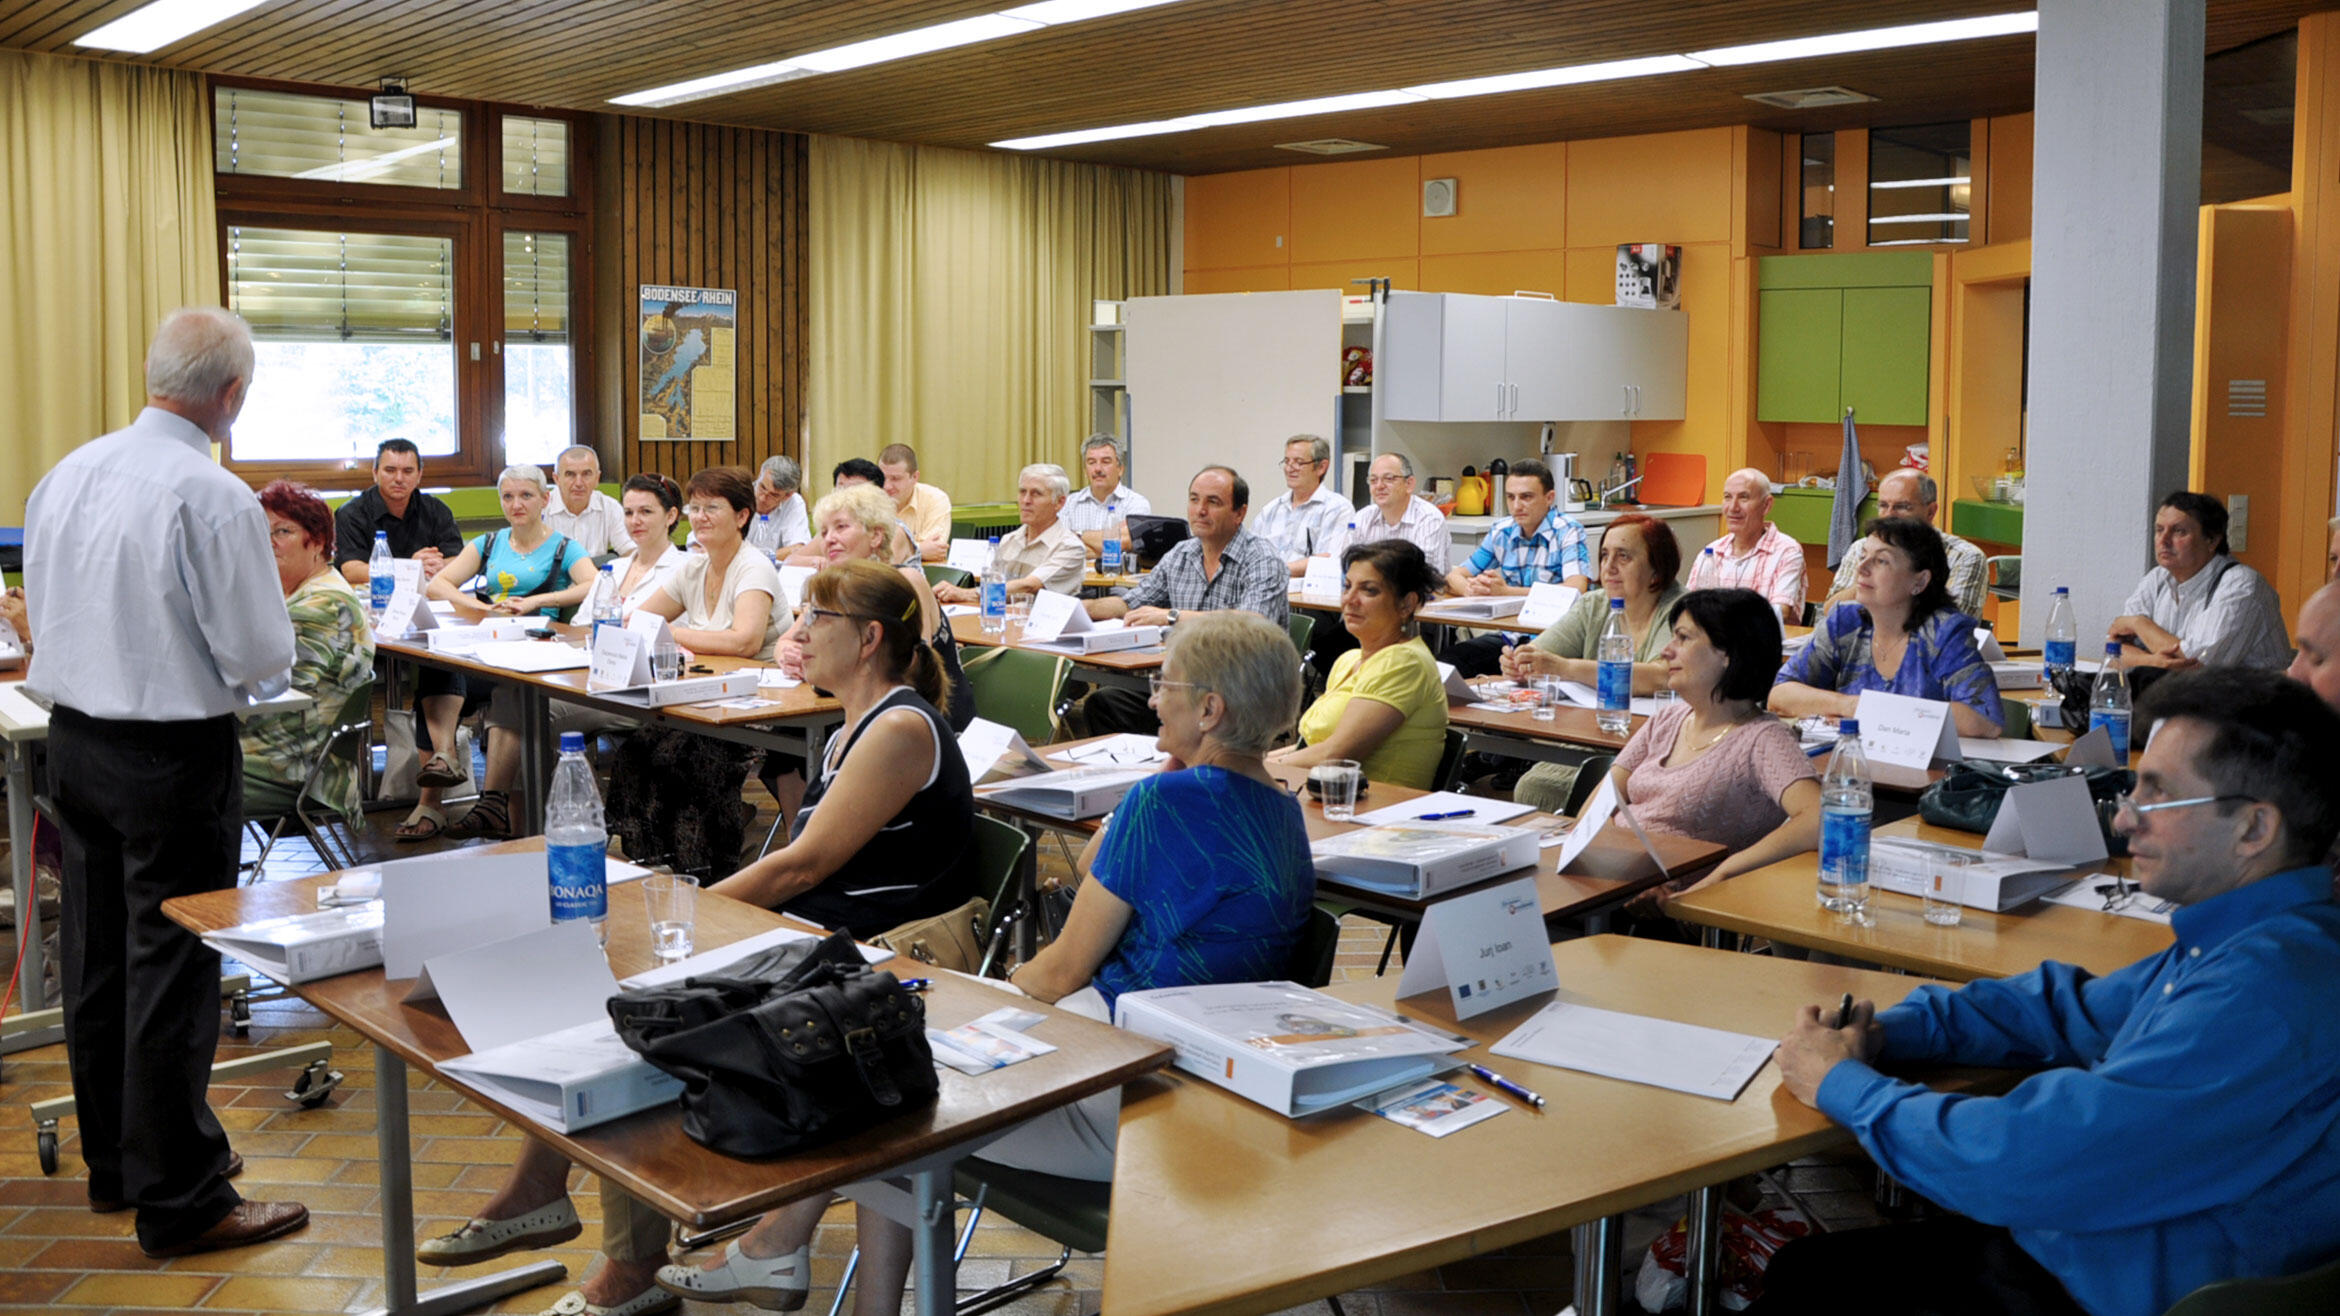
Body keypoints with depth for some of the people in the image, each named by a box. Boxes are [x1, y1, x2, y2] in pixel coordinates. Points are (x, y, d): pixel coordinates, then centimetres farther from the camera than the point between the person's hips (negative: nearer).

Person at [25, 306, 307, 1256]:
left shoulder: (66, 474, 3)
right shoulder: (215, 498, -19)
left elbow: (43, 605, 13)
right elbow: (261, 653, -17)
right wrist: (264, 675, 5)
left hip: (72, 738, 8)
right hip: (175, 752, -7)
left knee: (95, 955, 17)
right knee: (172, 969, 0)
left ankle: (115, 1159, 33)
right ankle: (180, 1203, 10)